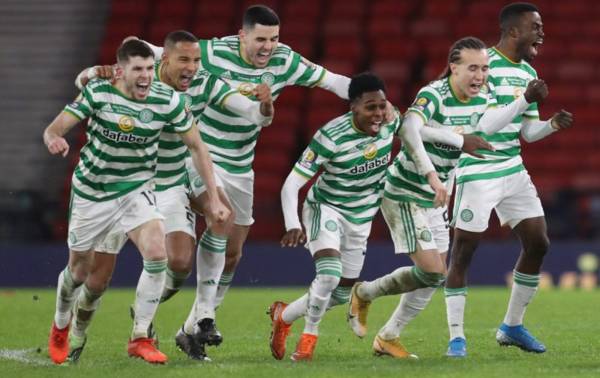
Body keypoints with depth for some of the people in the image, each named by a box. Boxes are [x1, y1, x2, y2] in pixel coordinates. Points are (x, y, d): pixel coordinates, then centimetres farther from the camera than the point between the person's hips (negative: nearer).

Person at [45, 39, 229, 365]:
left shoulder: (168, 101, -14)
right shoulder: (98, 93, -18)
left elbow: (196, 146, -3)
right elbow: (53, 129, -21)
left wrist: (213, 198, -6)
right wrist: (54, 139, -46)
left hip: (136, 189, 1)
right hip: (91, 192, -1)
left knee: (157, 254, -24)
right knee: (80, 270, 12)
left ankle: (140, 338, -9)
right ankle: (60, 327, 45)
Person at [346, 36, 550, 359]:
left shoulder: (483, 95, -1)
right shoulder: (434, 95, -23)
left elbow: (489, 124, -23)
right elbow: (409, 129, -43)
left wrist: (526, 101, -36)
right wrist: (458, 139, -46)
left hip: (435, 199, 8)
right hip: (405, 195, -8)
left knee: (432, 278, 11)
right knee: (431, 271, -14)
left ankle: (387, 339, 26)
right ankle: (364, 293, 9)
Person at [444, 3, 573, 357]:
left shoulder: (528, 72, 11)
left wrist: (553, 124, -1)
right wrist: (525, 99, -27)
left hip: (513, 170, 8)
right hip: (478, 173, -8)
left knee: (538, 244, 6)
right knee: (463, 252, -5)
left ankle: (513, 327, 18)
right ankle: (456, 337, 1)